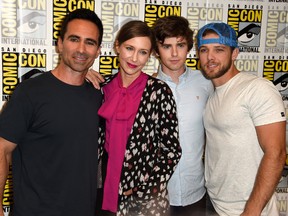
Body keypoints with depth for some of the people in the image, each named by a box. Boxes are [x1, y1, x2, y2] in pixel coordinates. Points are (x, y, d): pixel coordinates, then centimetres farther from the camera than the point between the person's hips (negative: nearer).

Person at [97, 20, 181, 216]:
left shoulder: (158, 91, -12)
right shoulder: (105, 88, -1)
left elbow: (171, 151, -10)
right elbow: (103, 140, 8)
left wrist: (142, 191, -10)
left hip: (147, 199, -3)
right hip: (109, 192, 3)